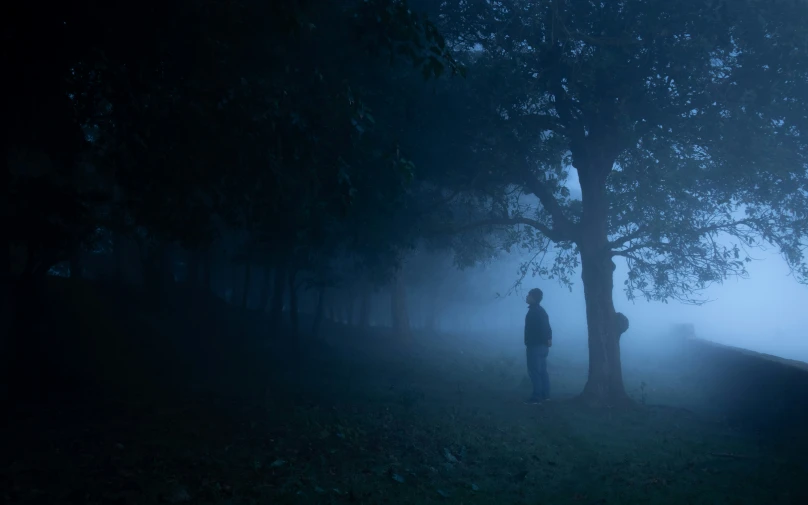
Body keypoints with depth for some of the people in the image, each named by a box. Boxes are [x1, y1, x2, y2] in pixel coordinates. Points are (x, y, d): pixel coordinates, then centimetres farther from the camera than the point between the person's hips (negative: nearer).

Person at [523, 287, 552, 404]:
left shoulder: (533, 311, -14)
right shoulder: (542, 310, 16)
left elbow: (531, 330, -19)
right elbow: (547, 328, 16)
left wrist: (527, 344, -16)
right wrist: (548, 339, 12)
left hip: (535, 346, -10)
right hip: (543, 345, 10)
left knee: (534, 371, -8)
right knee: (542, 371, 12)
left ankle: (536, 397, -9)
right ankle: (545, 395, 14)